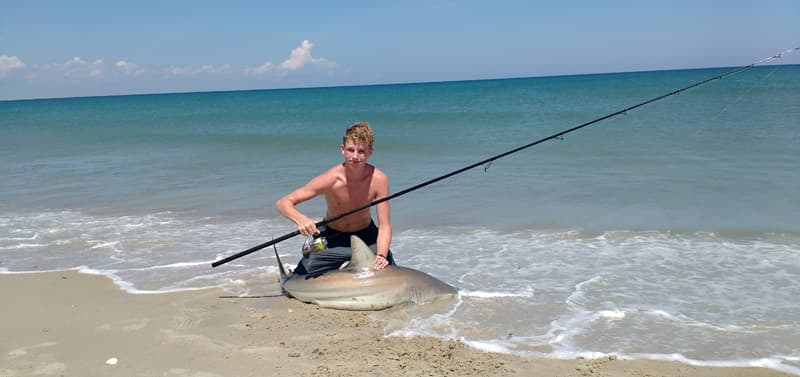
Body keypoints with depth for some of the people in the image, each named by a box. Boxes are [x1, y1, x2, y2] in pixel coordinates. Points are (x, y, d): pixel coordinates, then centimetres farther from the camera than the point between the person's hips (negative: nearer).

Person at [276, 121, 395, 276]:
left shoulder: (378, 179, -24)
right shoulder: (330, 179, -28)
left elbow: (384, 226, -22)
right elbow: (283, 203, -25)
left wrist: (381, 256, -40)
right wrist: (301, 220, -45)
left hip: (365, 235, 2)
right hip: (331, 238, -1)